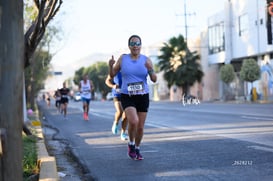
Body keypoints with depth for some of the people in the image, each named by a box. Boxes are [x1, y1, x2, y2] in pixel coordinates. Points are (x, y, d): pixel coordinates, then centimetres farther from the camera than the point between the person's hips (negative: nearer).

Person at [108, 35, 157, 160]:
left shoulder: (146, 60, -1)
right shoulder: (122, 58, -1)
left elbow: (154, 79, -3)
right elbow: (112, 75, 5)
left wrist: (150, 70, -22)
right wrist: (111, 65, -15)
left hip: (143, 97, 2)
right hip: (127, 97, -2)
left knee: (140, 127, 6)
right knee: (133, 121, -25)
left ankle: (137, 149, 32)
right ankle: (131, 144, 3)